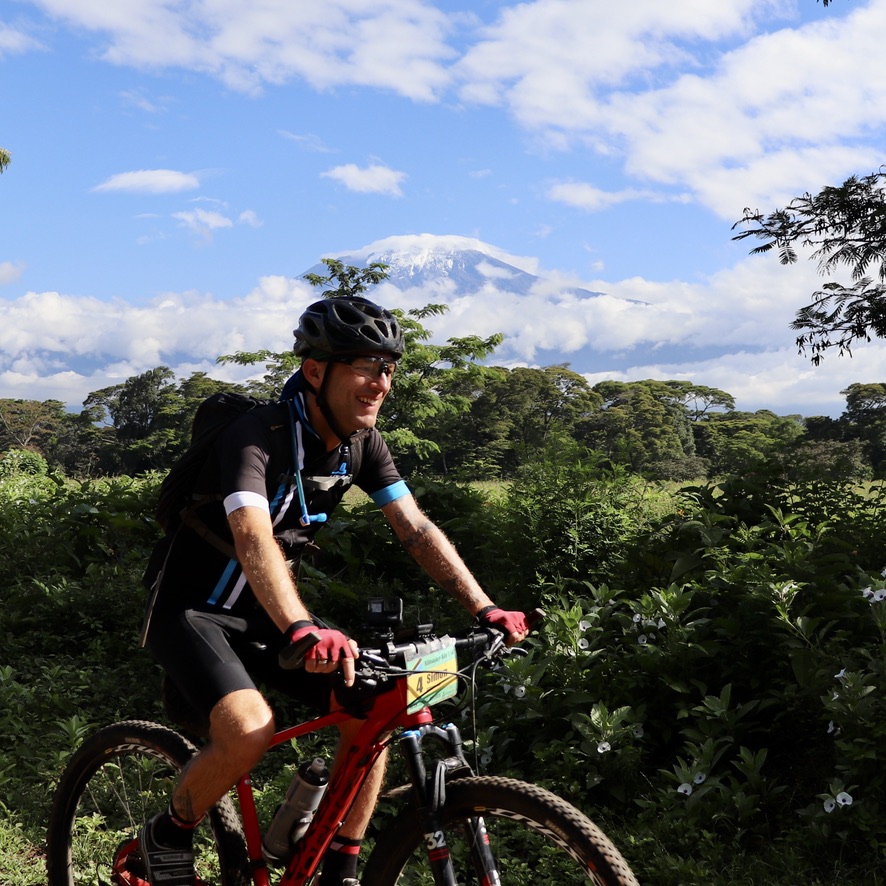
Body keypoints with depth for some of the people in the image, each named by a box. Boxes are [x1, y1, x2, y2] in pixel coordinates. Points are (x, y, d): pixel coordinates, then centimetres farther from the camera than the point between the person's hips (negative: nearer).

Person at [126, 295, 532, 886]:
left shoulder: (361, 444, -5)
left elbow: (417, 529, -6)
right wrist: (303, 629, -60)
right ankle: (167, 836, -1)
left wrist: (486, 610, -16)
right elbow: (253, 538, -43)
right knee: (250, 728, -30)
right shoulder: (259, 437, -27)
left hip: (266, 613, 7)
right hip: (195, 609, -7)